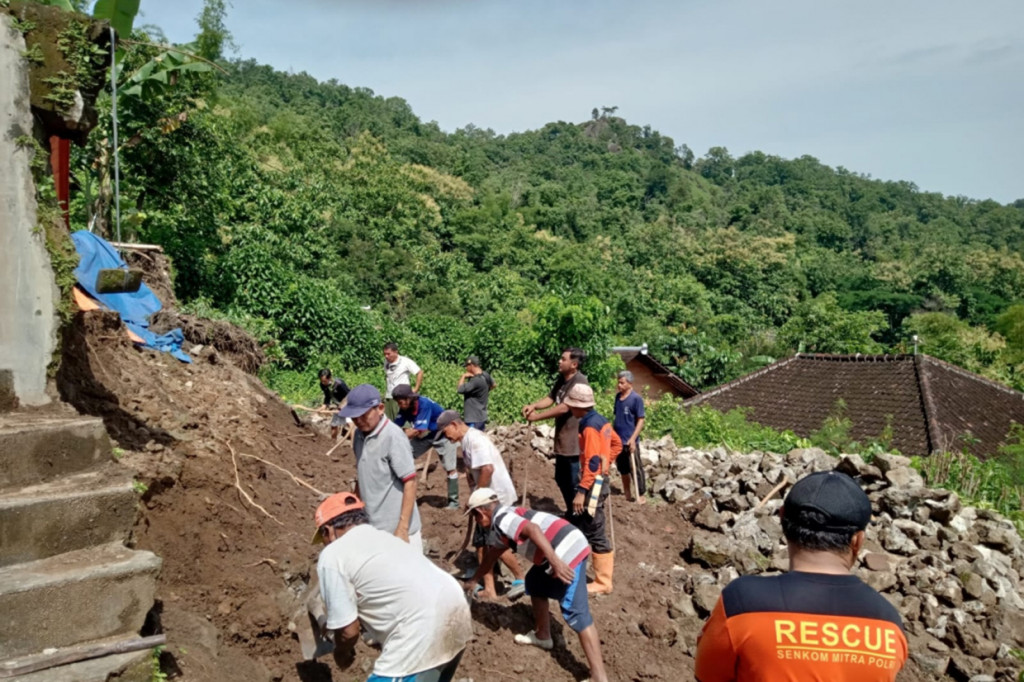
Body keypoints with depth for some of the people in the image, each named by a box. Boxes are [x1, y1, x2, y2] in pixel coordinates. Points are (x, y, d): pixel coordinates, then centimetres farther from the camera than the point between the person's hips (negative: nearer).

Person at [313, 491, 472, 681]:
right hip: (456, 611, 9)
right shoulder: (382, 537, 27)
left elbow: (348, 630, 2)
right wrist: (336, 621, 55)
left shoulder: (332, 556, 2)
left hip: (422, 632, -9)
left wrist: (341, 652, 25)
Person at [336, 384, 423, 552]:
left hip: (395, 529, -7)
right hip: (370, 527, 7)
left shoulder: (393, 437, -18)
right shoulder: (359, 435, 4)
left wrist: (403, 528, -20)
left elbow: (410, 482, -18)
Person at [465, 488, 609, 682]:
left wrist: (555, 561, -29)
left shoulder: (501, 519, -6)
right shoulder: (504, 519, 25)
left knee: (576, 614, -10)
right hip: (568, 548, 10)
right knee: (535, 581, 27)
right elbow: (492, 554, 42)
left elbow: (533, 529, -24)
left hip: (568, 553, -10)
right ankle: (543, 636, 37)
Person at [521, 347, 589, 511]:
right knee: (561, 479, 22)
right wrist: (533, 405, -11)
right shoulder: (561, 379, 9)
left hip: (574, 442, -10)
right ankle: (571, 512, 38)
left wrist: (537, 416, -22)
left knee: (574, 483, 1)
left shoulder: (579, 381, -22)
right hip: (561, 440, 10)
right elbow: (550, 398, 9)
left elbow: (564, 407, -27)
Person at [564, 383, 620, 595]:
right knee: (577, 524, 18)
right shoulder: (600, 421, 8)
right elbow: (617, 444, 21)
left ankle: (603, 582, 9)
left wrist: (581, 491, -25)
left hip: (593, 483, -10)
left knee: (595, 533, -1)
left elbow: (592, 463, -25)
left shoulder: (590, 427, -21)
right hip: (598, 480, 10)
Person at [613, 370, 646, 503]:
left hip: (629, 441, -6)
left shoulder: (636, 398, -12)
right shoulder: (618, 396, 7)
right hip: (617, 440, 6)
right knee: (622, 468, 16)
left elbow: (641, 420, -12)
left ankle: (640, 496, 13)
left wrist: (633, 438, -19)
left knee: (635, 468, 2)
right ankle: (627, 494, 29)